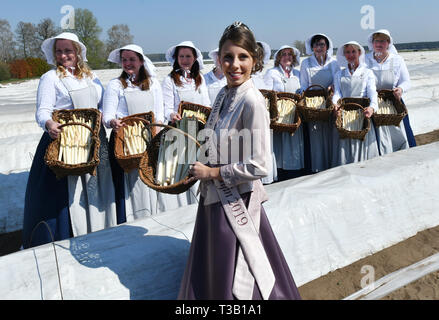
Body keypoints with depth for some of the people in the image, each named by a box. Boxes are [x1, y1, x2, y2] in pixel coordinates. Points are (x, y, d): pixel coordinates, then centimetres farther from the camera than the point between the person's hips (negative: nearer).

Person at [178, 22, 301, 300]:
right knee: (208, 278, 22)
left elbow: (259, 166, -23)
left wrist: (212, 173, -16)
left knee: (235, 284, 9)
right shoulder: (224, 95, 5)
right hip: (214, 199, 8)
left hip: (236, 203, -8)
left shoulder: (252, 101, -19)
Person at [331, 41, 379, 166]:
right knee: (343, 148, -4)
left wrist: (372, 107, -22)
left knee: (362, 146, -5)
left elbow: (372, 93, -1)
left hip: (362, 114, -1)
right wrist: (335, 104, -19)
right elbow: (337, 93, 5)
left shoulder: (367, 72, 12)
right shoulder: (339, 74, 18)